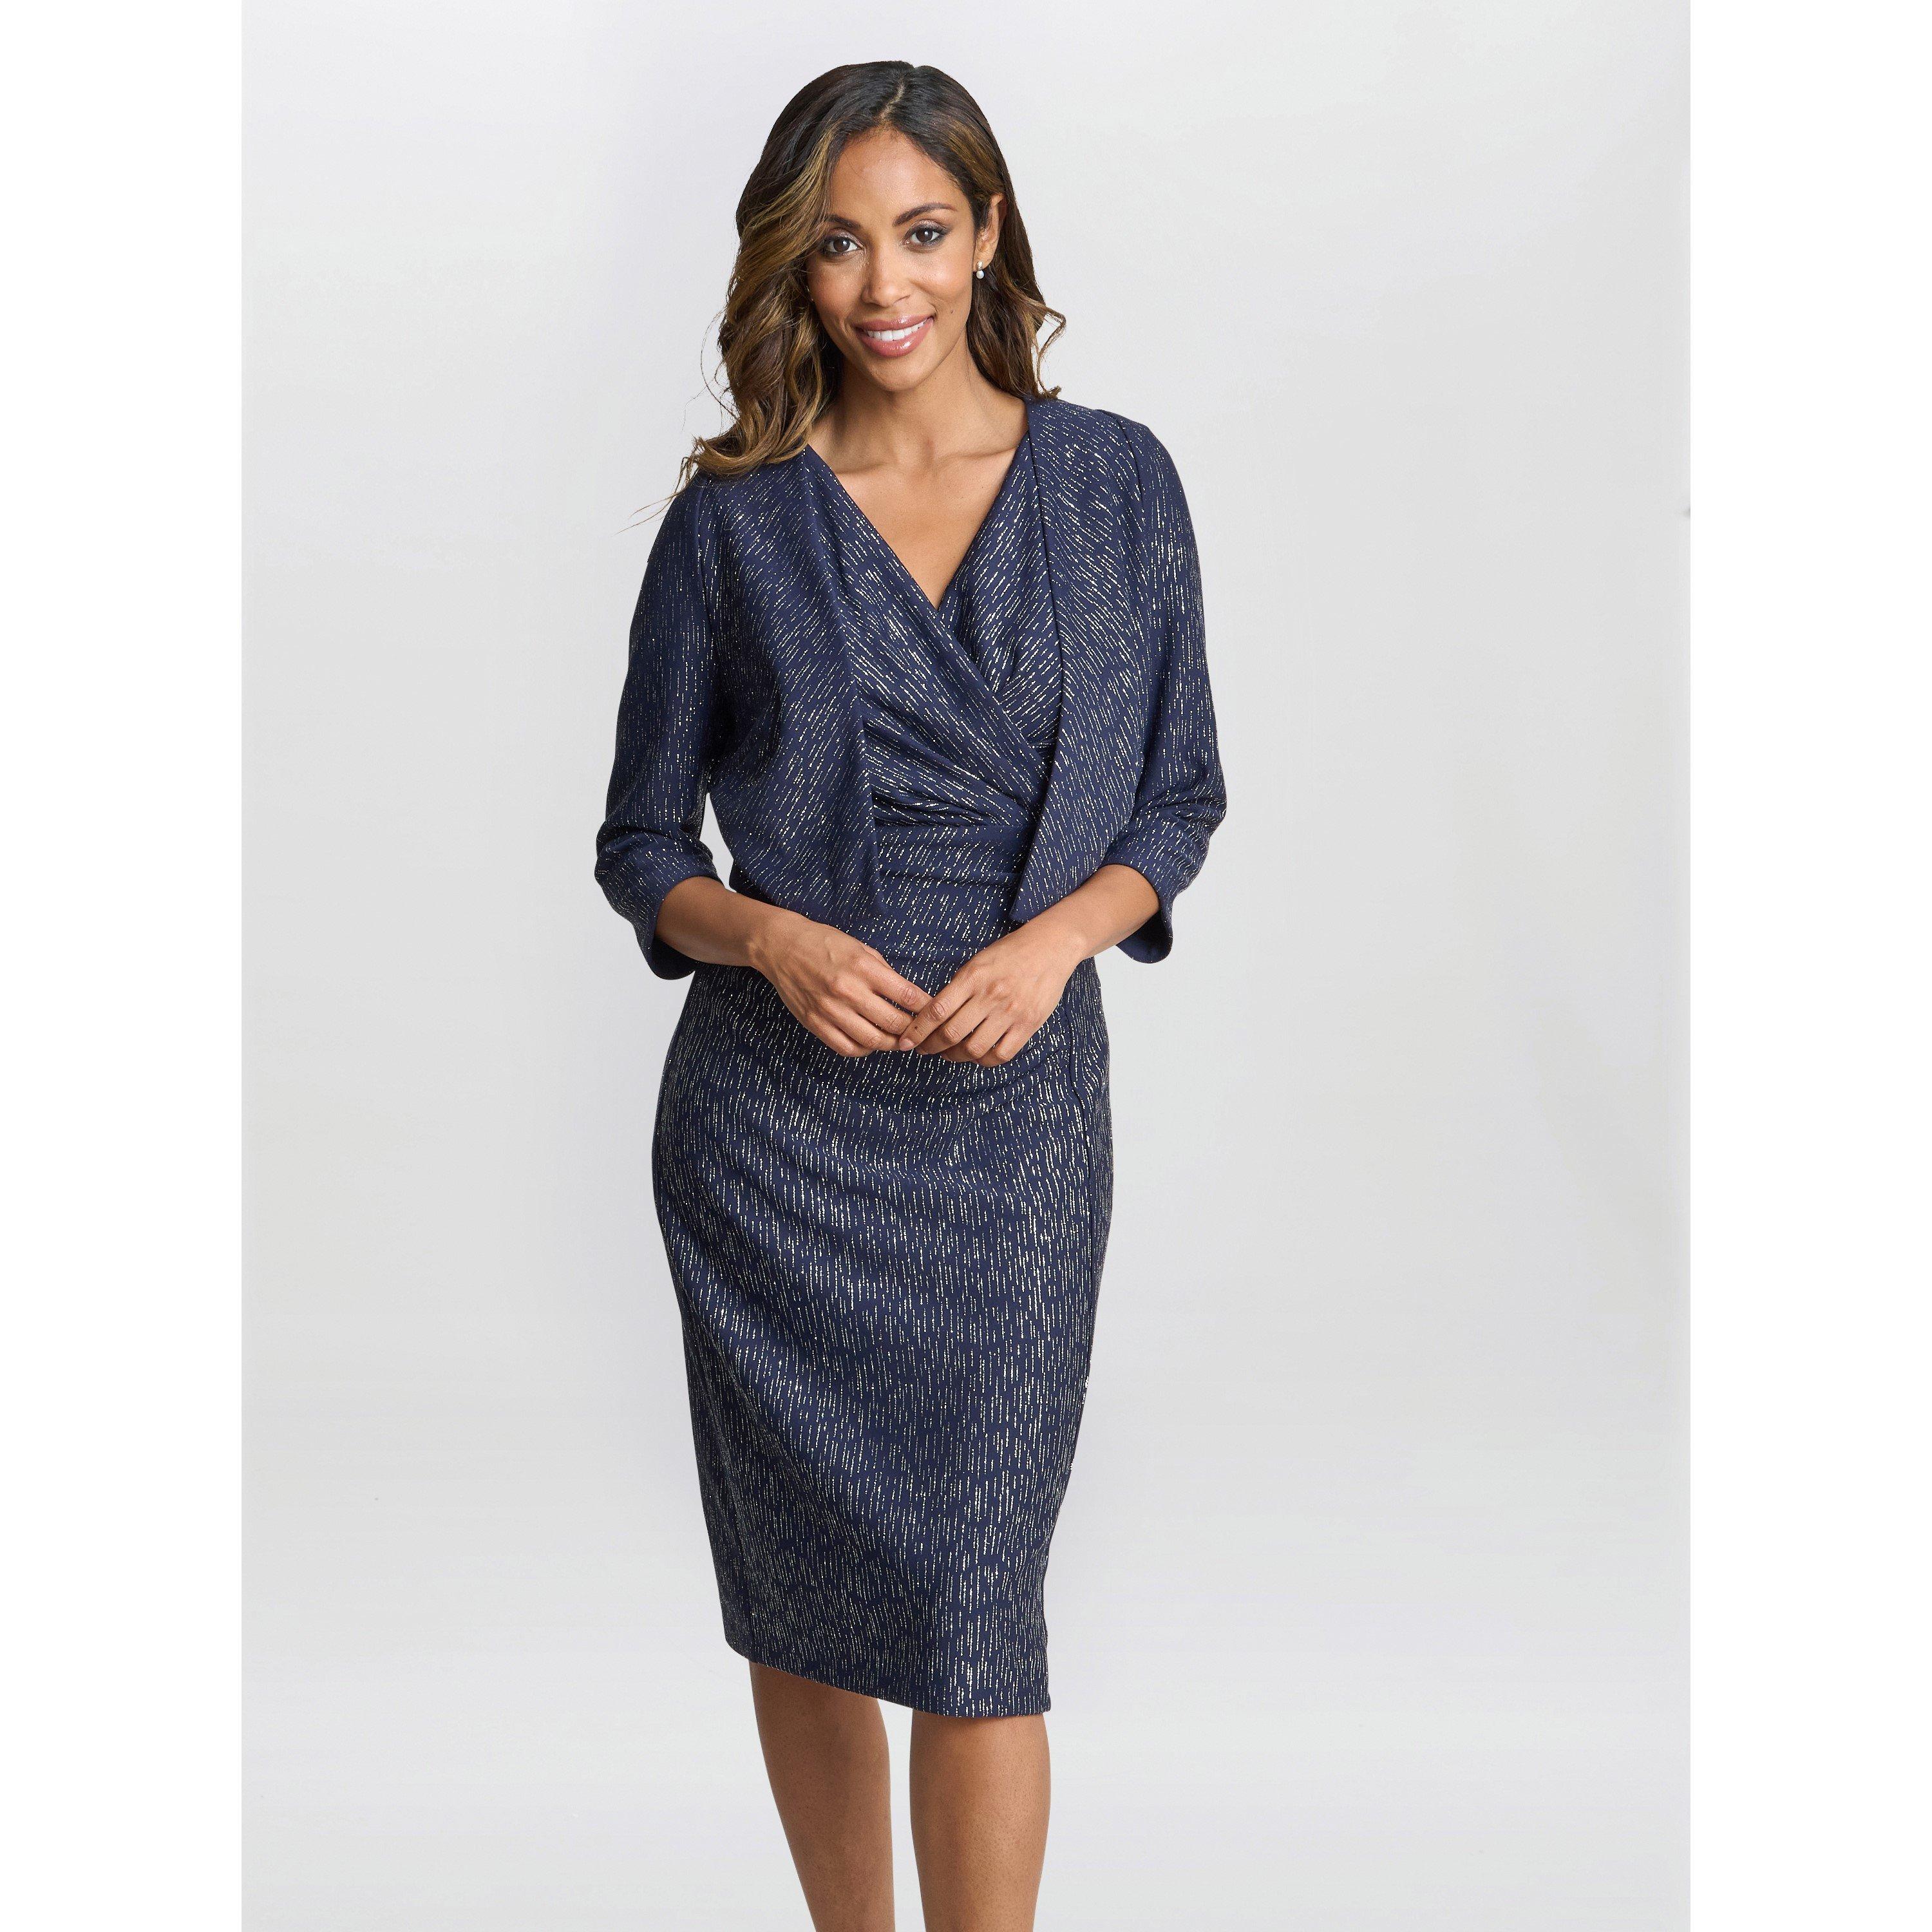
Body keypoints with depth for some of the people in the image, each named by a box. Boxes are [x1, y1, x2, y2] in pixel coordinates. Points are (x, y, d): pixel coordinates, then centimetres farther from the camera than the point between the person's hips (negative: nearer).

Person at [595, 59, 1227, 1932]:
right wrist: (770, 935, -15)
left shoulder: (1116, 482, 1)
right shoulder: (732, 521, 0)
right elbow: (641, 841, 6)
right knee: (802, 1593, 9)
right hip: (773, 1124, 1)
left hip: (1010, 1112, -1)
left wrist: (1058, 933, -12)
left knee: (973, 1602, -5)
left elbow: (1179, 795, 7)